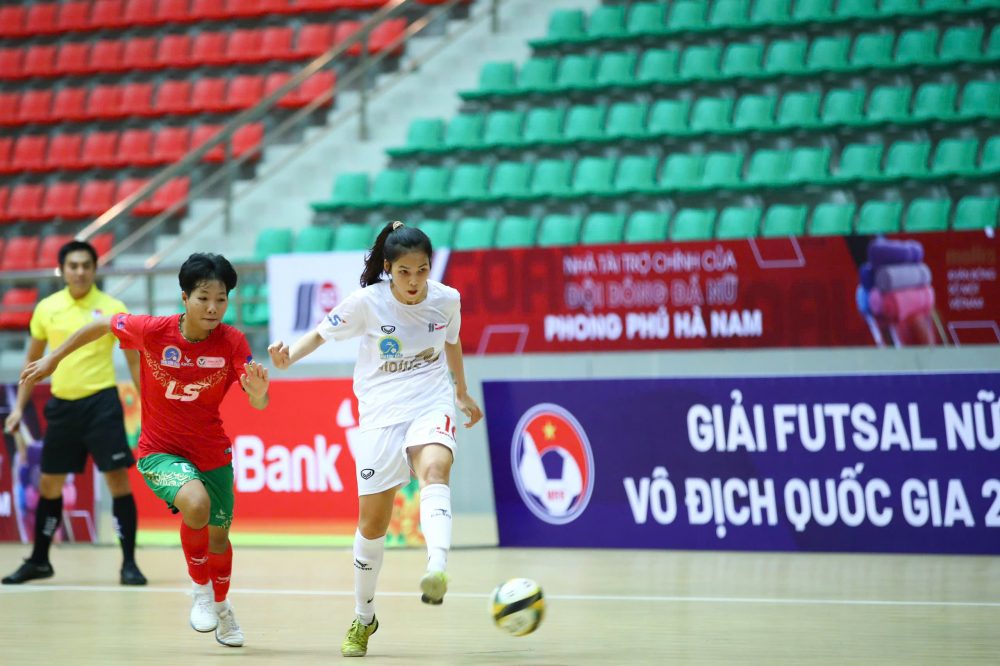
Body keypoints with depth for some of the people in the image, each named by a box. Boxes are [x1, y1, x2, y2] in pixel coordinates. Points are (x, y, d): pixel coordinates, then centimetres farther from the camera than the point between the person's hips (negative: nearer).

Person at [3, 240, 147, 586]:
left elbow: (134, 361, 0)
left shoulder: (113, 308, -4)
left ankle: (129, 563, -2)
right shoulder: (46, 309, 4)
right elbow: (33, 360, 16)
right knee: (48, 484, 10)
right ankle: (39, 561, 26)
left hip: (101, 402, -3)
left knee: (118, 480, -8)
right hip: (61, 404, 3)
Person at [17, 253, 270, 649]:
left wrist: (260, 391, -42)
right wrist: (53, 359, 5)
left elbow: (258, 404, -18)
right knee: (196, 504, -32)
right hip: (160, 451, -3)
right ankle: (200, 589, -7)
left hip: (212, 453, 3)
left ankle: (221, 605, 50)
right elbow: (102, 325, -1)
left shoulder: (232, 342, -15)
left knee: (219, 536, 18)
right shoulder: (152, 332, -19)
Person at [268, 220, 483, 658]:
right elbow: (321, 334, 3)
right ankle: (363, 618, 25)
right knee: (372, 523, 2)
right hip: (381, 413, 0)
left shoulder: (446, 299, -3)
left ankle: (437, 572, -56)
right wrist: (289, 356, -18)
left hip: (431, 405, 0)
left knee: (434, 469, -34)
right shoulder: (367, 302, -11)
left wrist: (463, 392, 32)